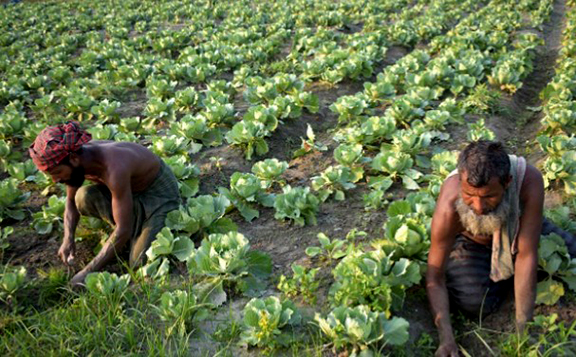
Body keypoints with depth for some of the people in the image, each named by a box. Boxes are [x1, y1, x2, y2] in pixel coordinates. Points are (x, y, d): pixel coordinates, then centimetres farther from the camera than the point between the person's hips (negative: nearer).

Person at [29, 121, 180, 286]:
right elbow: (71, 201, 3)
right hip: (130, 188, 7)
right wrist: (68, 239, -15)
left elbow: (123, 230, -35)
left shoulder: (113, 169, -39)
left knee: (140, 264, -20)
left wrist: (87, 272, -30)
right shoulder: (78, 158, -16)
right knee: (84, 197, -22)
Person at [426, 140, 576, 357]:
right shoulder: (448, 206, -39)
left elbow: (526, 256, -33)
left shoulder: (529, 180, -39)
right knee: (474, 304, -19)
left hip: (516, 227, 1)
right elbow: (435, 278, -29)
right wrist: (446, 338, -39)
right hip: (470, 240, -1)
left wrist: (523, 328, -32)